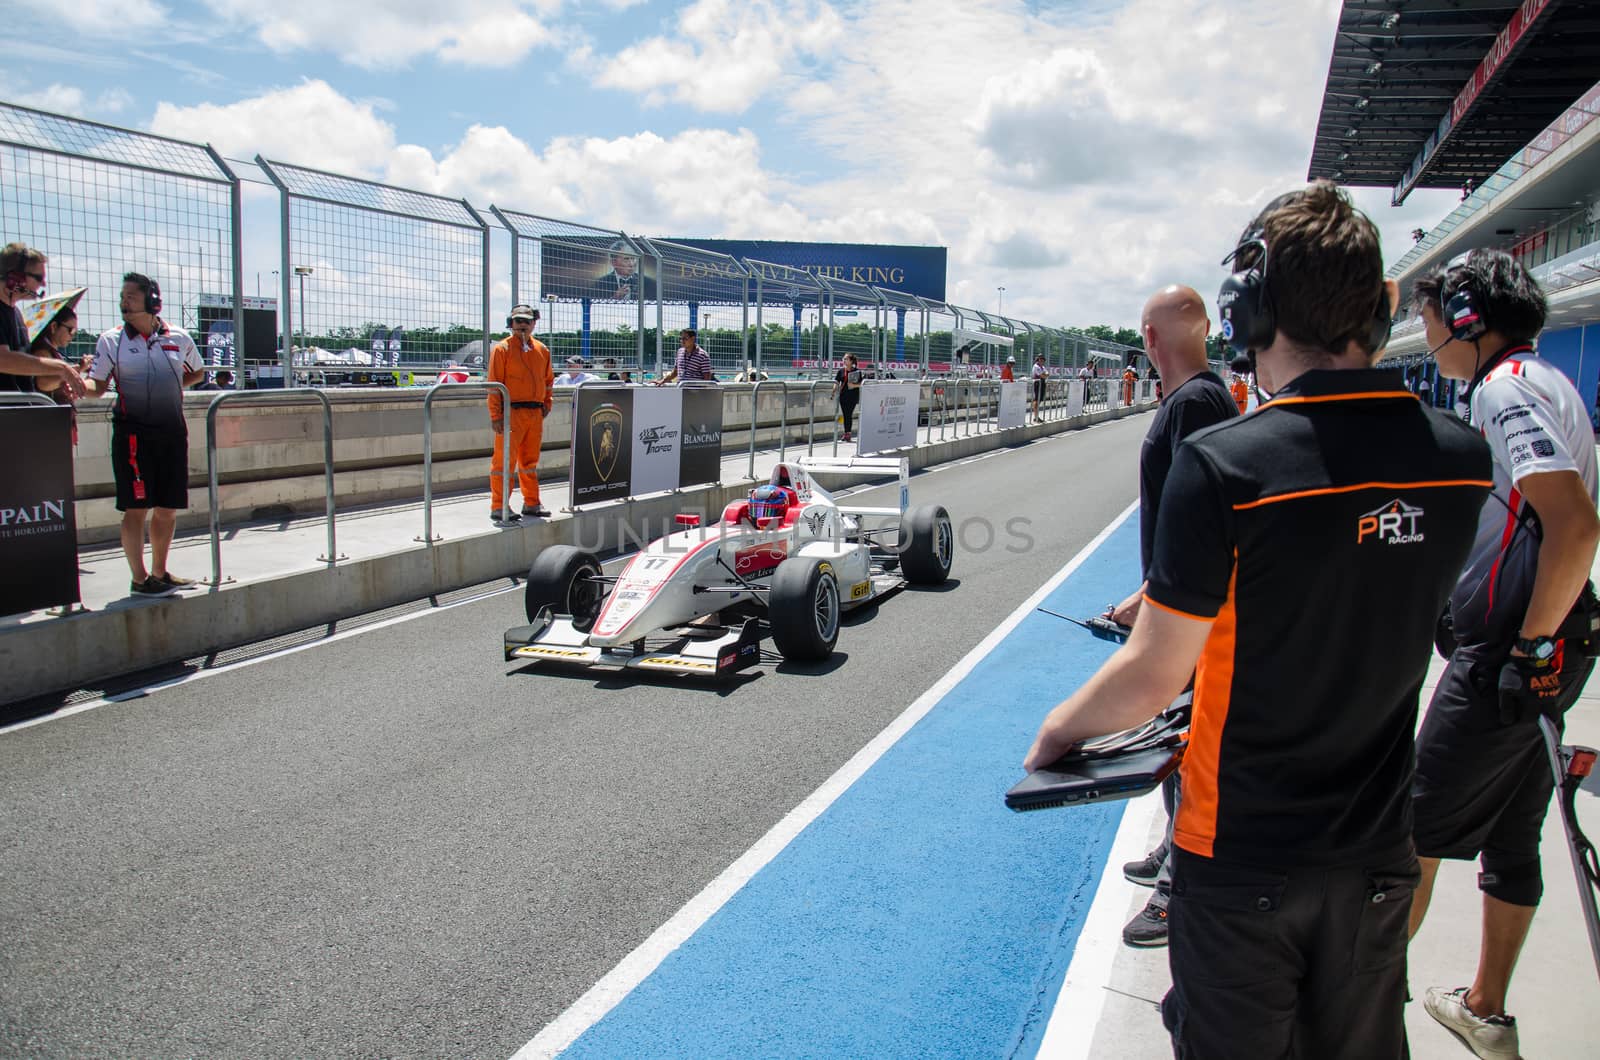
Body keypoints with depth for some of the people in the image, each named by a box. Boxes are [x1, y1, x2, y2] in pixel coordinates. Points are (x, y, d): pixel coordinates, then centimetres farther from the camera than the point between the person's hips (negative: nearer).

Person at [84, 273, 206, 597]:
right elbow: (98, 384, -2)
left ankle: (160, 573, 23)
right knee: (137, 507, -4)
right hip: (133, 432, -3)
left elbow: (198, 372, 23)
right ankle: (140, 579, 5)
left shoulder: (178, 338, 7)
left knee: (168, 507, 9)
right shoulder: (112, 340, 2)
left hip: (173, 430, 3)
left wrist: (170, 387, 9)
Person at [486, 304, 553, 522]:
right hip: (511, 412, -6)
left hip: (535, 414, 6)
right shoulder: (502, 349, -4)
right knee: (504, 461, -4)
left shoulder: (541, 350, 12)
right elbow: (494, 384, -8)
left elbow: (548, 379, 23)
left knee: (530, 461, 14)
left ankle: (531, 503, 23)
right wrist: (495, 416, -14)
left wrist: (546, 404, 10)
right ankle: (499, 507, 1)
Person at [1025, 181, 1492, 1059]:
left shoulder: (1223, 464, -24)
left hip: (1242, 860, -5)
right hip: (1378, 853, 5)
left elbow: (1150, 678, -18)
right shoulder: (1462, 457, -6)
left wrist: (1056, 731, 1)